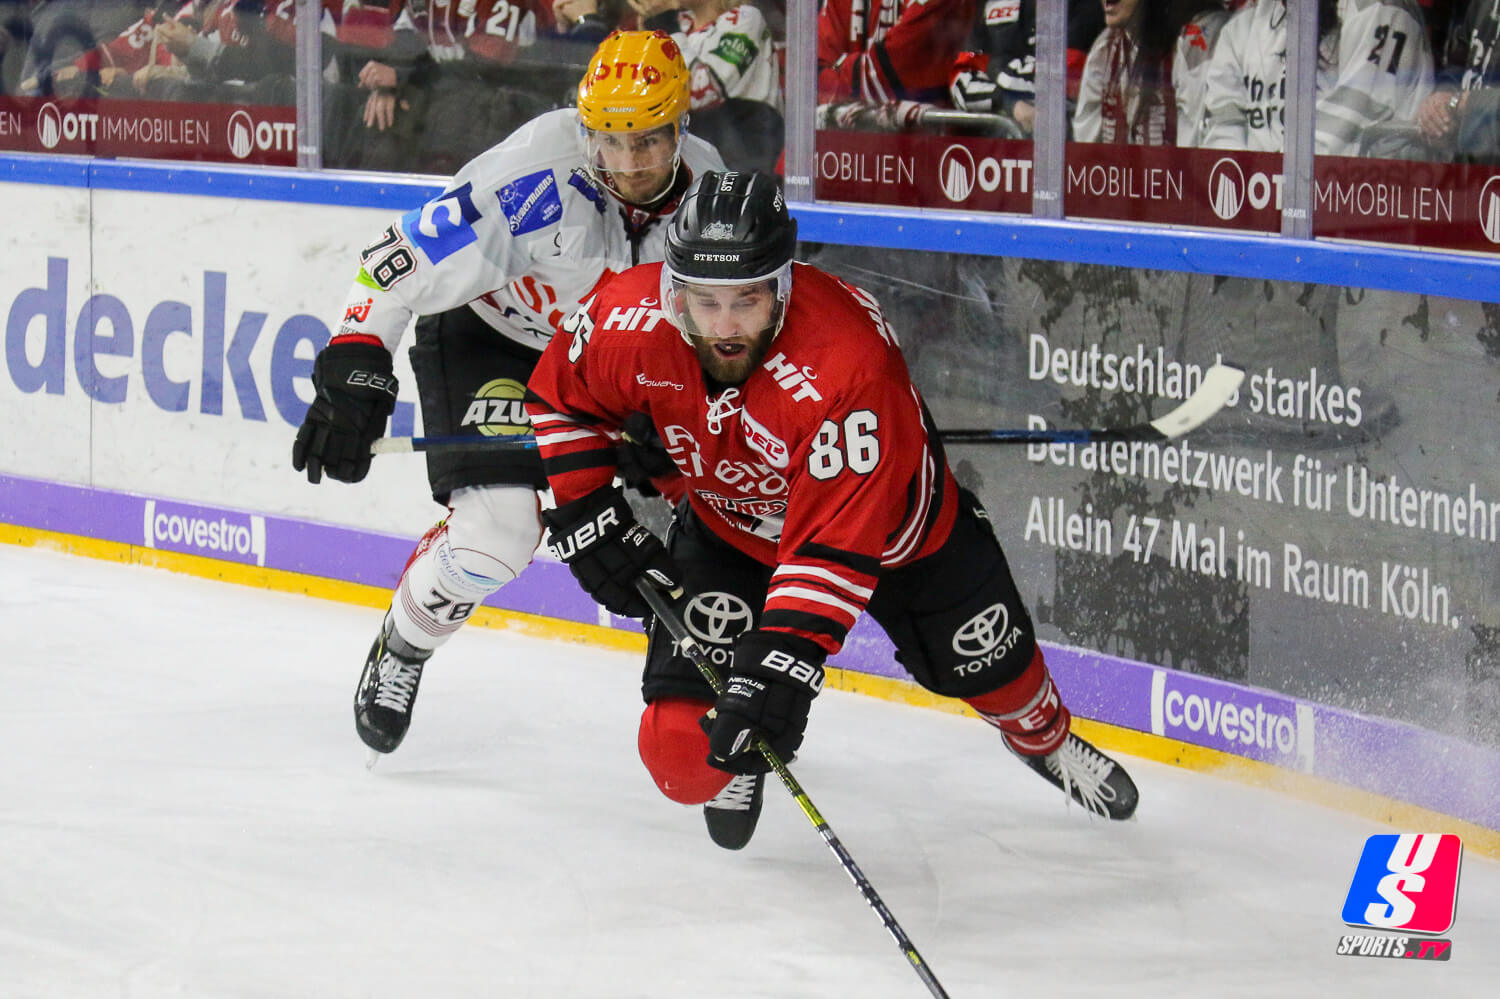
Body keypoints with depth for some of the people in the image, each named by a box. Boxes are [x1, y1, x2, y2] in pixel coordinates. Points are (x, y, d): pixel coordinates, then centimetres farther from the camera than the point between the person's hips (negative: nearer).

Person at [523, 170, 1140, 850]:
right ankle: (740, 754, 26)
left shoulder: (848, 364, -43)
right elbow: (560, 402, -5)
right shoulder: (629, 322, -30)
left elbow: (839, 541, -42)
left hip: (896, 517, -2)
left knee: (986, 663, 13)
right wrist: (586, 517, -14)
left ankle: (1043, 735, 51)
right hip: (729, 524, 2)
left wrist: (788, 657, -49)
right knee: (684, 750, -13)